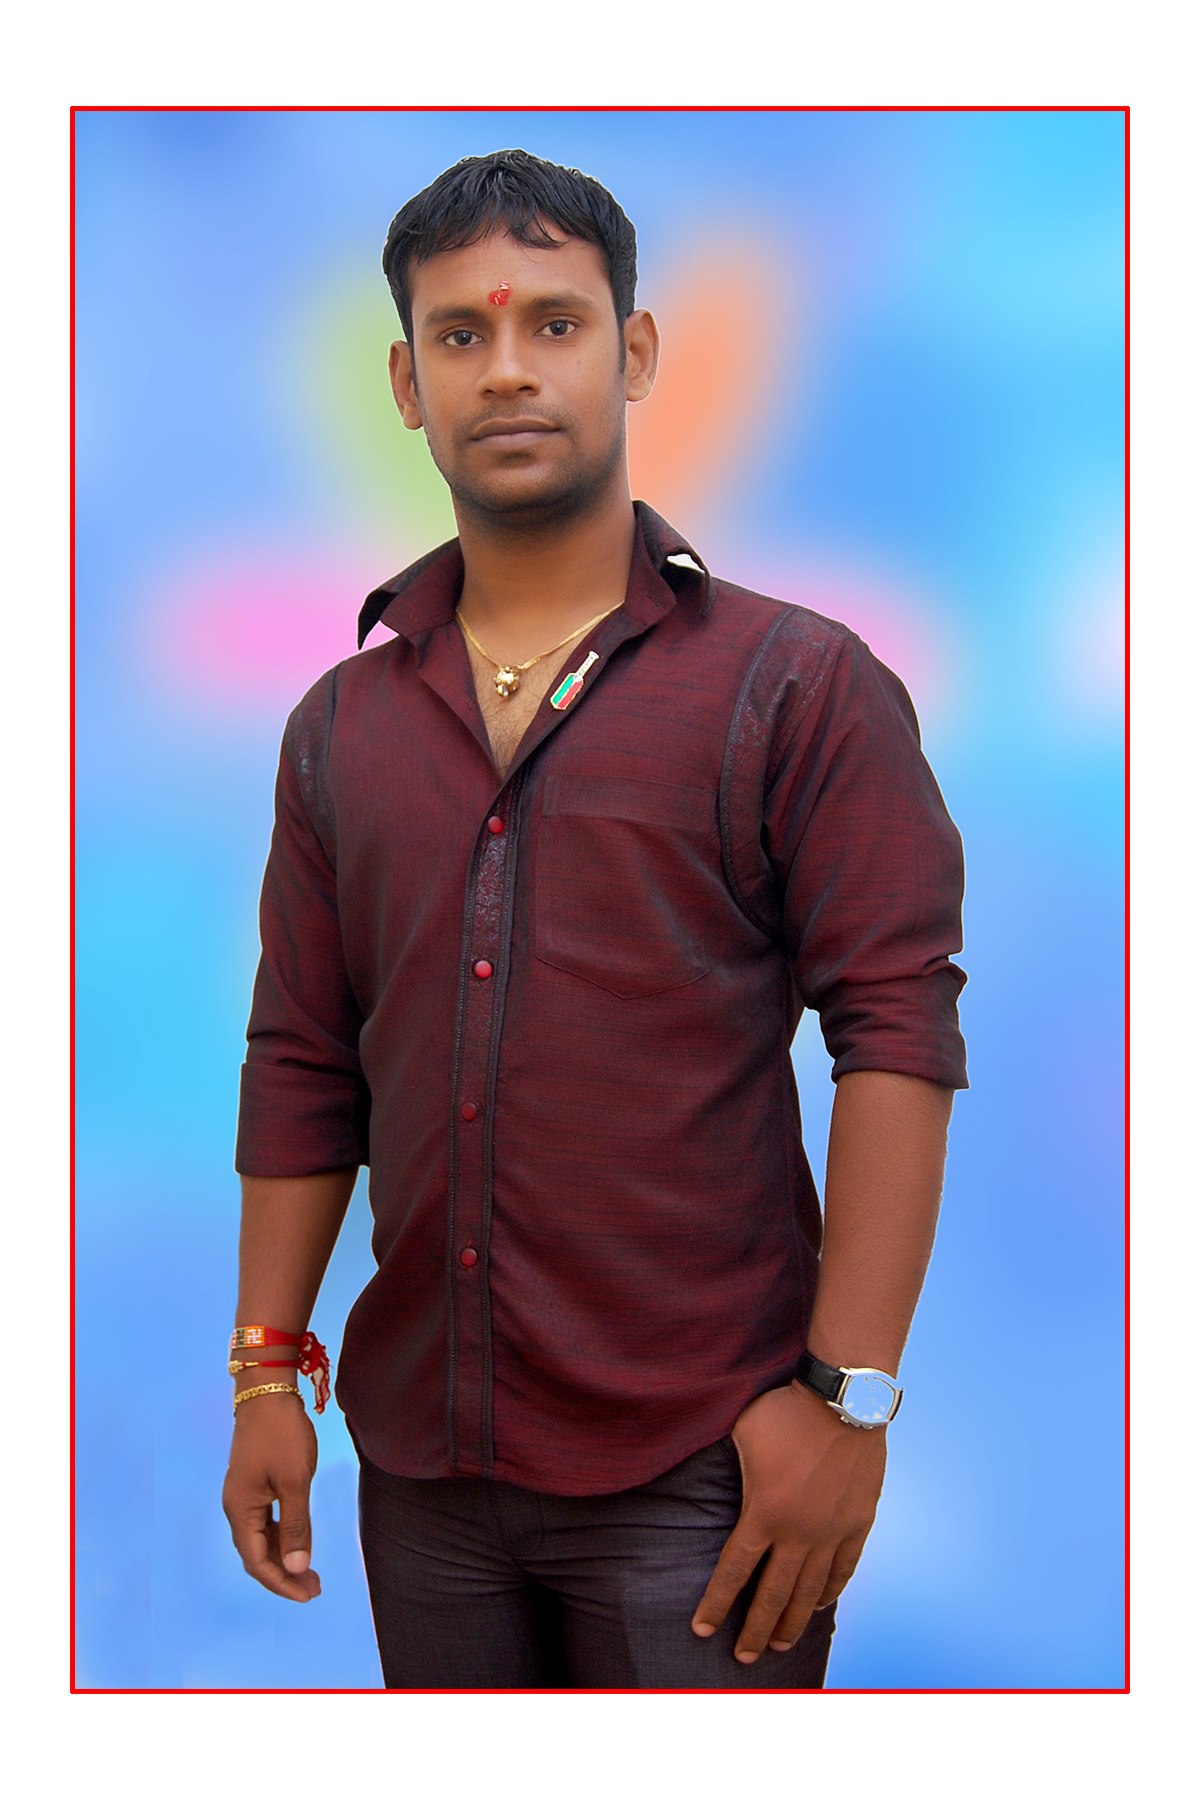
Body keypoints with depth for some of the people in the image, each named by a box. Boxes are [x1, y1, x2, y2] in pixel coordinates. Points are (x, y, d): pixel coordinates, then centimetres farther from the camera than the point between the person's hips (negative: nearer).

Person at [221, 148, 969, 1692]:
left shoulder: (799, 686, -4)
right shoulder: (341, 724, 11)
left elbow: (897, 1038, -10)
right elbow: (302, 1069, 12)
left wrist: (849, 1395, -15)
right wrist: (268, 1370, 8)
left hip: (697, 1471, -4)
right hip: (422, 1464, 5)